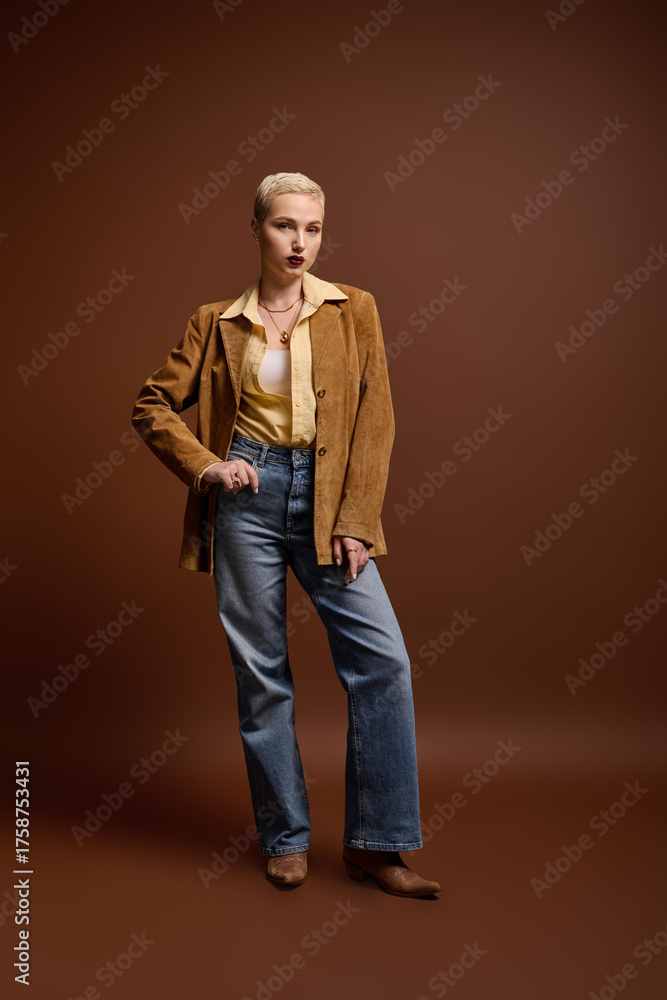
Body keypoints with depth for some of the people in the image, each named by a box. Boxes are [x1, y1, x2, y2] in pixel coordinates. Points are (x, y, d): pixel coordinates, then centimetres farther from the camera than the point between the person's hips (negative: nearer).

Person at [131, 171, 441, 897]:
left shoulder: (353, 310, 6)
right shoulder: (216, 322, 8)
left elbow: (375, 421, 1)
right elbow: (154, 407, 10)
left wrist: (355, 524, -7)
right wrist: (204, 465, -6)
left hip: (328, 496, 1)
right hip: (248, 493, 0)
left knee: (383, 658, -9)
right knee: (261, 673, 4)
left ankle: (373, 844, 5)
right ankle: (285, 837, 21)